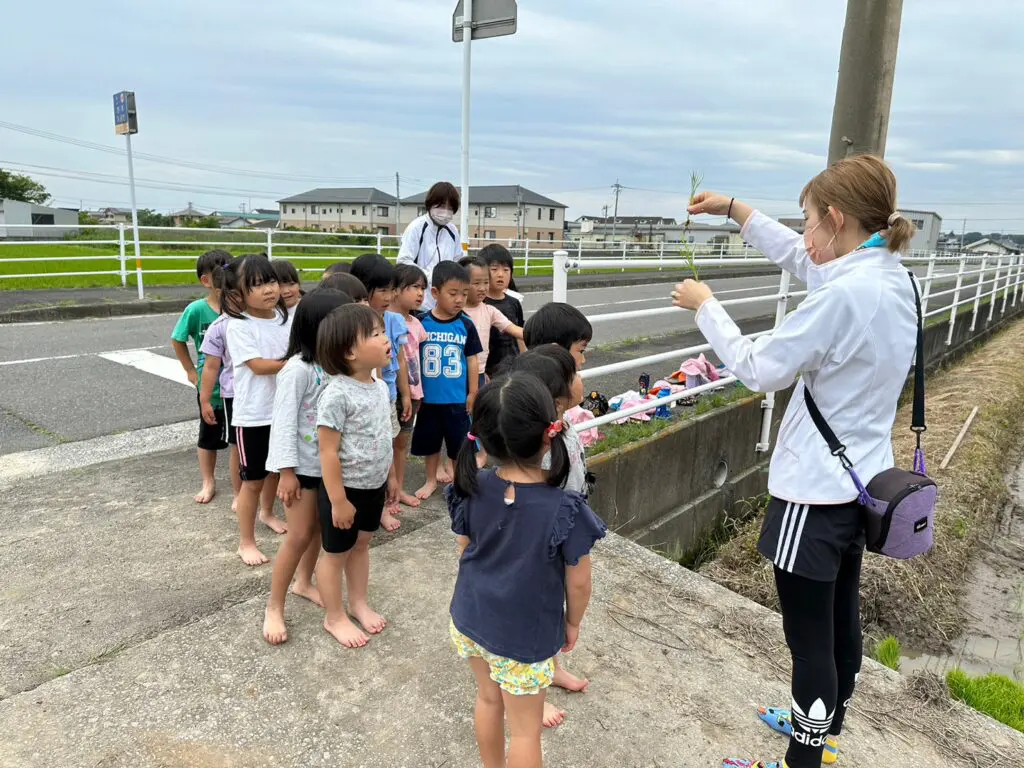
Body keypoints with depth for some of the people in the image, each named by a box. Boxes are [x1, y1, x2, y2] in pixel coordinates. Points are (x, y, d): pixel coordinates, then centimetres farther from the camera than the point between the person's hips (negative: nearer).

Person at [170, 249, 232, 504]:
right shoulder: (196, 310, -14)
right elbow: (177, 341, 1)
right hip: (210, 387, -1)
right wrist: (191, 372, 1)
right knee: (209, 436, 17)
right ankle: (208, 483, 35)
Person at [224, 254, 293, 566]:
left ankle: (267, 514, 48)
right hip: (253, 415, -5)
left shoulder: (287, 318, 2)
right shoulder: (238, 326, -14)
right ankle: (246, 542, 20)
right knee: (253, 480, 4)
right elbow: (259, 366, -20)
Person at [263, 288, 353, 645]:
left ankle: (303, 582, 41)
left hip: (328, 461, 6)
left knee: (319, 527, 19)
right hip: (302, 465, -6)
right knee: (299, 535, 0)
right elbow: (284, 421, -20)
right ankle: (273, 607, 17)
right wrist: (287, 471, -18)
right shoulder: (297, 369, -21)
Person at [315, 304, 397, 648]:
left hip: (374, 485, 8)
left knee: (361, 544, 24)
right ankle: (335, 617, 31)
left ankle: (359, 603, 43)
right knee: (336, 553, 13)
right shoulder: (337, 394, -27)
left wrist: (390, 476, 16)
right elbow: (328, 452, -24)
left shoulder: (380, 386, -1)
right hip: (347, 489, -7)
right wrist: (338, 500, -21)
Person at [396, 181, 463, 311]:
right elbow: (404, 261, -12)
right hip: (420, 302, -5)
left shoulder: (452, 231, 8)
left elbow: (458, 262, 18)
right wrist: (430, 276, -20)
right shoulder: (416, 227, -9)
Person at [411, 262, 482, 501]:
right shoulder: (422, 323, -6)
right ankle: (431, 480, 34)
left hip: (457, 398, 0)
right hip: (429, 397, 1)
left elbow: (472, 360, 0)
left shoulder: (466, 325, -6)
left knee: (459, 444, 9)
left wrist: (473, 393, 1)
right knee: (430, 442, 16)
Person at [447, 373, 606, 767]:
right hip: (525, 638, -5)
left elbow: (465, 552, -1)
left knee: (488, 699, 29)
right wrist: (572, 623, 5)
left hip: (470, 620, 5)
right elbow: (578, 582, -15)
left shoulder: (470, 488, -16)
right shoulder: (566, 511, -28)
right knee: (525, 729, 18)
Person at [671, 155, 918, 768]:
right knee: (841, 619, 24)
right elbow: (796, 256, 16)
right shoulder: (893, 277, 2)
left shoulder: (845, 295, -26)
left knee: (810, 639, 7)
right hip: (859, 481, 10)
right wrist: (733, 208, 16)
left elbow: (759, 370, -17)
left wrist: (705, 305, -5)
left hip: (816, 490, -10)